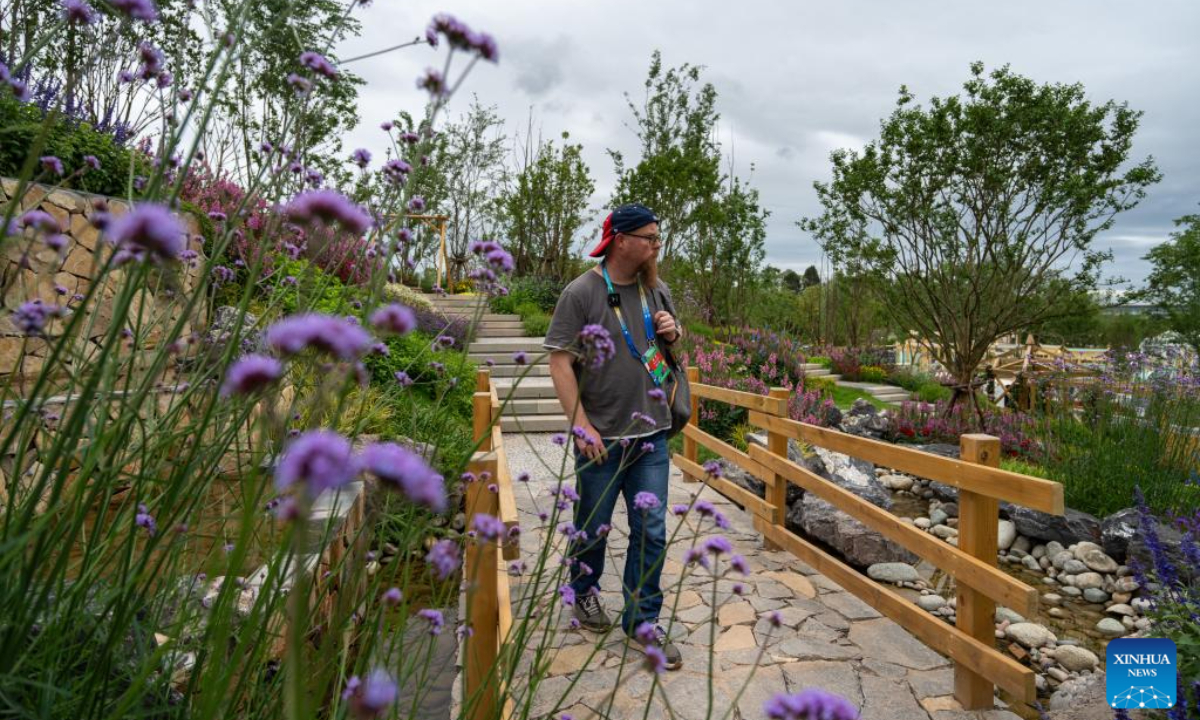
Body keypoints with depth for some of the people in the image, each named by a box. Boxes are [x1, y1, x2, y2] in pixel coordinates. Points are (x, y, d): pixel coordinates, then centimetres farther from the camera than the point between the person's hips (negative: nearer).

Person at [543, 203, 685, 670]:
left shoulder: (656, 290, 7)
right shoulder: (581, 292, -11)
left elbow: (672, 342, 24)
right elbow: (560, 363, -13)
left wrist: (673, 332, -1)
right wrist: (582, 426, -18)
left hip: (651, 436, 5)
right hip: (600, 437, -4)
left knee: (652, 531, 5)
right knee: (593, 526, 13)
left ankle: (642, 620, 21)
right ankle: (585, 594, 39)